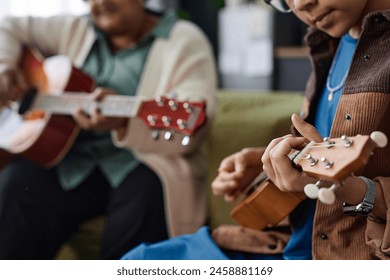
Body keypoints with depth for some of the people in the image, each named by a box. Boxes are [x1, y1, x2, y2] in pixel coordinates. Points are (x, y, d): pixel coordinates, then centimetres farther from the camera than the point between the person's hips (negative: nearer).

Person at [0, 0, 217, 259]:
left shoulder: (185, 41, 0)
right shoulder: (75, 31, 16)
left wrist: (125, 122, -30)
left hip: (140, 162, -3)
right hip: (71, 161, 4)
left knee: (148, 194, -36)